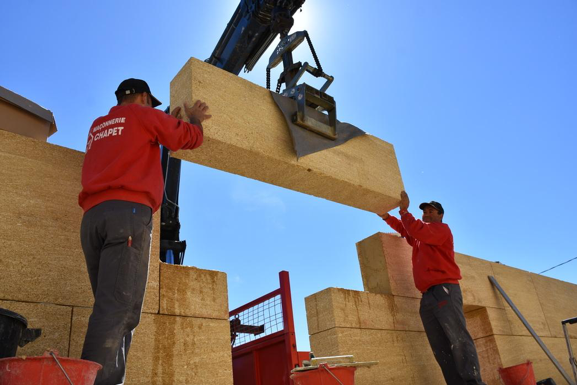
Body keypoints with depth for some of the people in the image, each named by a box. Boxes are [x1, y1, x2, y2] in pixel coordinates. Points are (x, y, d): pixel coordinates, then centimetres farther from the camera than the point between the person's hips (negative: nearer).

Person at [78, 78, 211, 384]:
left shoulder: (98, 126, 30)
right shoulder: (143, 115, 12)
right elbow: (189, 138, 13)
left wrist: (166, 122, 44)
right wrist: (194, 119, 34)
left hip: (93, 217, 7)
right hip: (128, 212, -7)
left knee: (110, 307, 2)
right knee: (118, 308, -16)